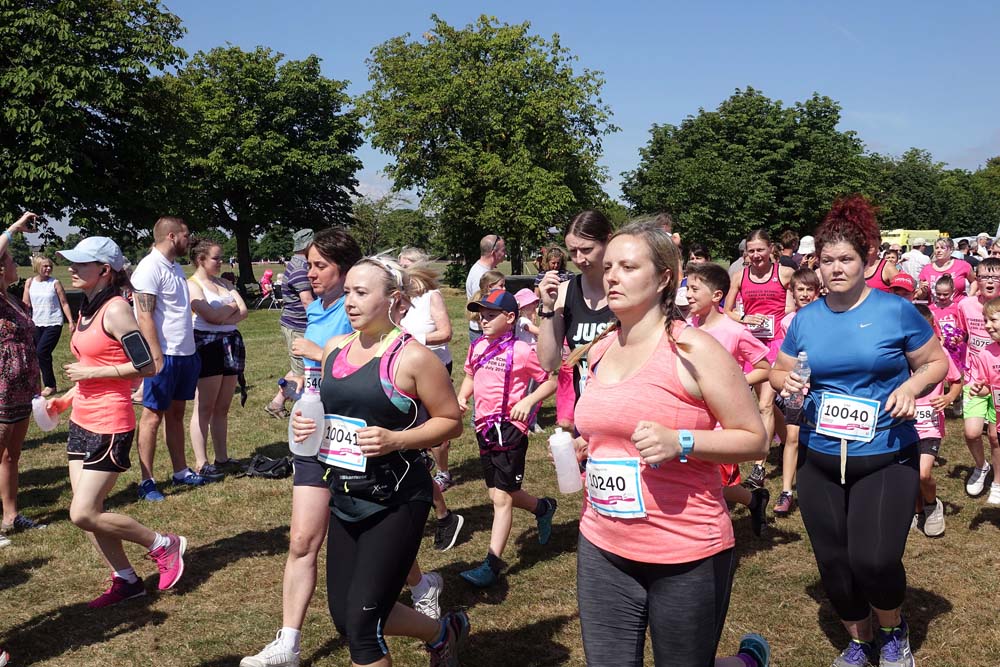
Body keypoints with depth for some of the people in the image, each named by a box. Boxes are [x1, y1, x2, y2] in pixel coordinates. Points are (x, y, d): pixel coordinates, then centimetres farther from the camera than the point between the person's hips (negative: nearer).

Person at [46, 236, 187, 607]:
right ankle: (126, 580, 23)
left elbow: (146, 366, -20)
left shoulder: (115, 309, -15)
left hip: (109, 426, -9)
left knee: (83, 513, -9)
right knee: (86, 511, 9)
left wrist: (89, 373, -16)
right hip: (81, 421, 9)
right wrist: (66, 398, 13)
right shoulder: (87, 309, 11)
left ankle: (164, 545, 7)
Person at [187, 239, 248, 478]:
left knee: (223, 407, 10)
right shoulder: (192, 285, -6)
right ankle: (201, 464, 0)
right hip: (207, 345, -7)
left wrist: (222, 317, -12)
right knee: (204, 408, -4)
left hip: (232, 343, 7)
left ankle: (222, 458, 16)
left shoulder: (224, 283, 16)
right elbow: (211, 316, -17)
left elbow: (243, 311, 5)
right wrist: (232, 307, 0)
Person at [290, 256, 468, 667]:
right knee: (343, 616, 14)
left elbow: (451, 421, -9)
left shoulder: (412, 357, -14)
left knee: (361, 625, -4)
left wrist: (394, 440, -23)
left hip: (395, 503, -7)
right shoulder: (335, 349, 6)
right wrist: (305, 425, -1)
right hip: (344, 497, 8)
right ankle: (443, 633, 37)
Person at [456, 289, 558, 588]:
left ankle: (492, 564, 0)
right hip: (484, 427, 7)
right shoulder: (478, 347, 6)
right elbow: (470, 376, 23)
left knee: (501, 497, -6)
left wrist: (528, 401, -20)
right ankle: (543, 508, 46)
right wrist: (462, 396, 4)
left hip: (509, 428, -7)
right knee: (501, 493, 18)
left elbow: (550, 382, -6)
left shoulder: (521, 351, -11)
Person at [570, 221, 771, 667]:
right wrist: (585, 446, 4)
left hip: (687, 556, -6)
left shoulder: (692, 350, -13)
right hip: (601, 550, 6)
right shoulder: (599, 350, 7)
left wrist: (679, 442, -24)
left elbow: (754, 439, -11)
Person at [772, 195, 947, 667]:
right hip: (820, 460, 4)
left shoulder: (895, 311, -5)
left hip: (886, 457, -3)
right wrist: (787, 382, -10)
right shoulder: (805, 319, 4)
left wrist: (911, 386, -16)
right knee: (833, 564, 10)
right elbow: (779, 372, 13)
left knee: (874, 560, -15)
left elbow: (937, 362, 3)